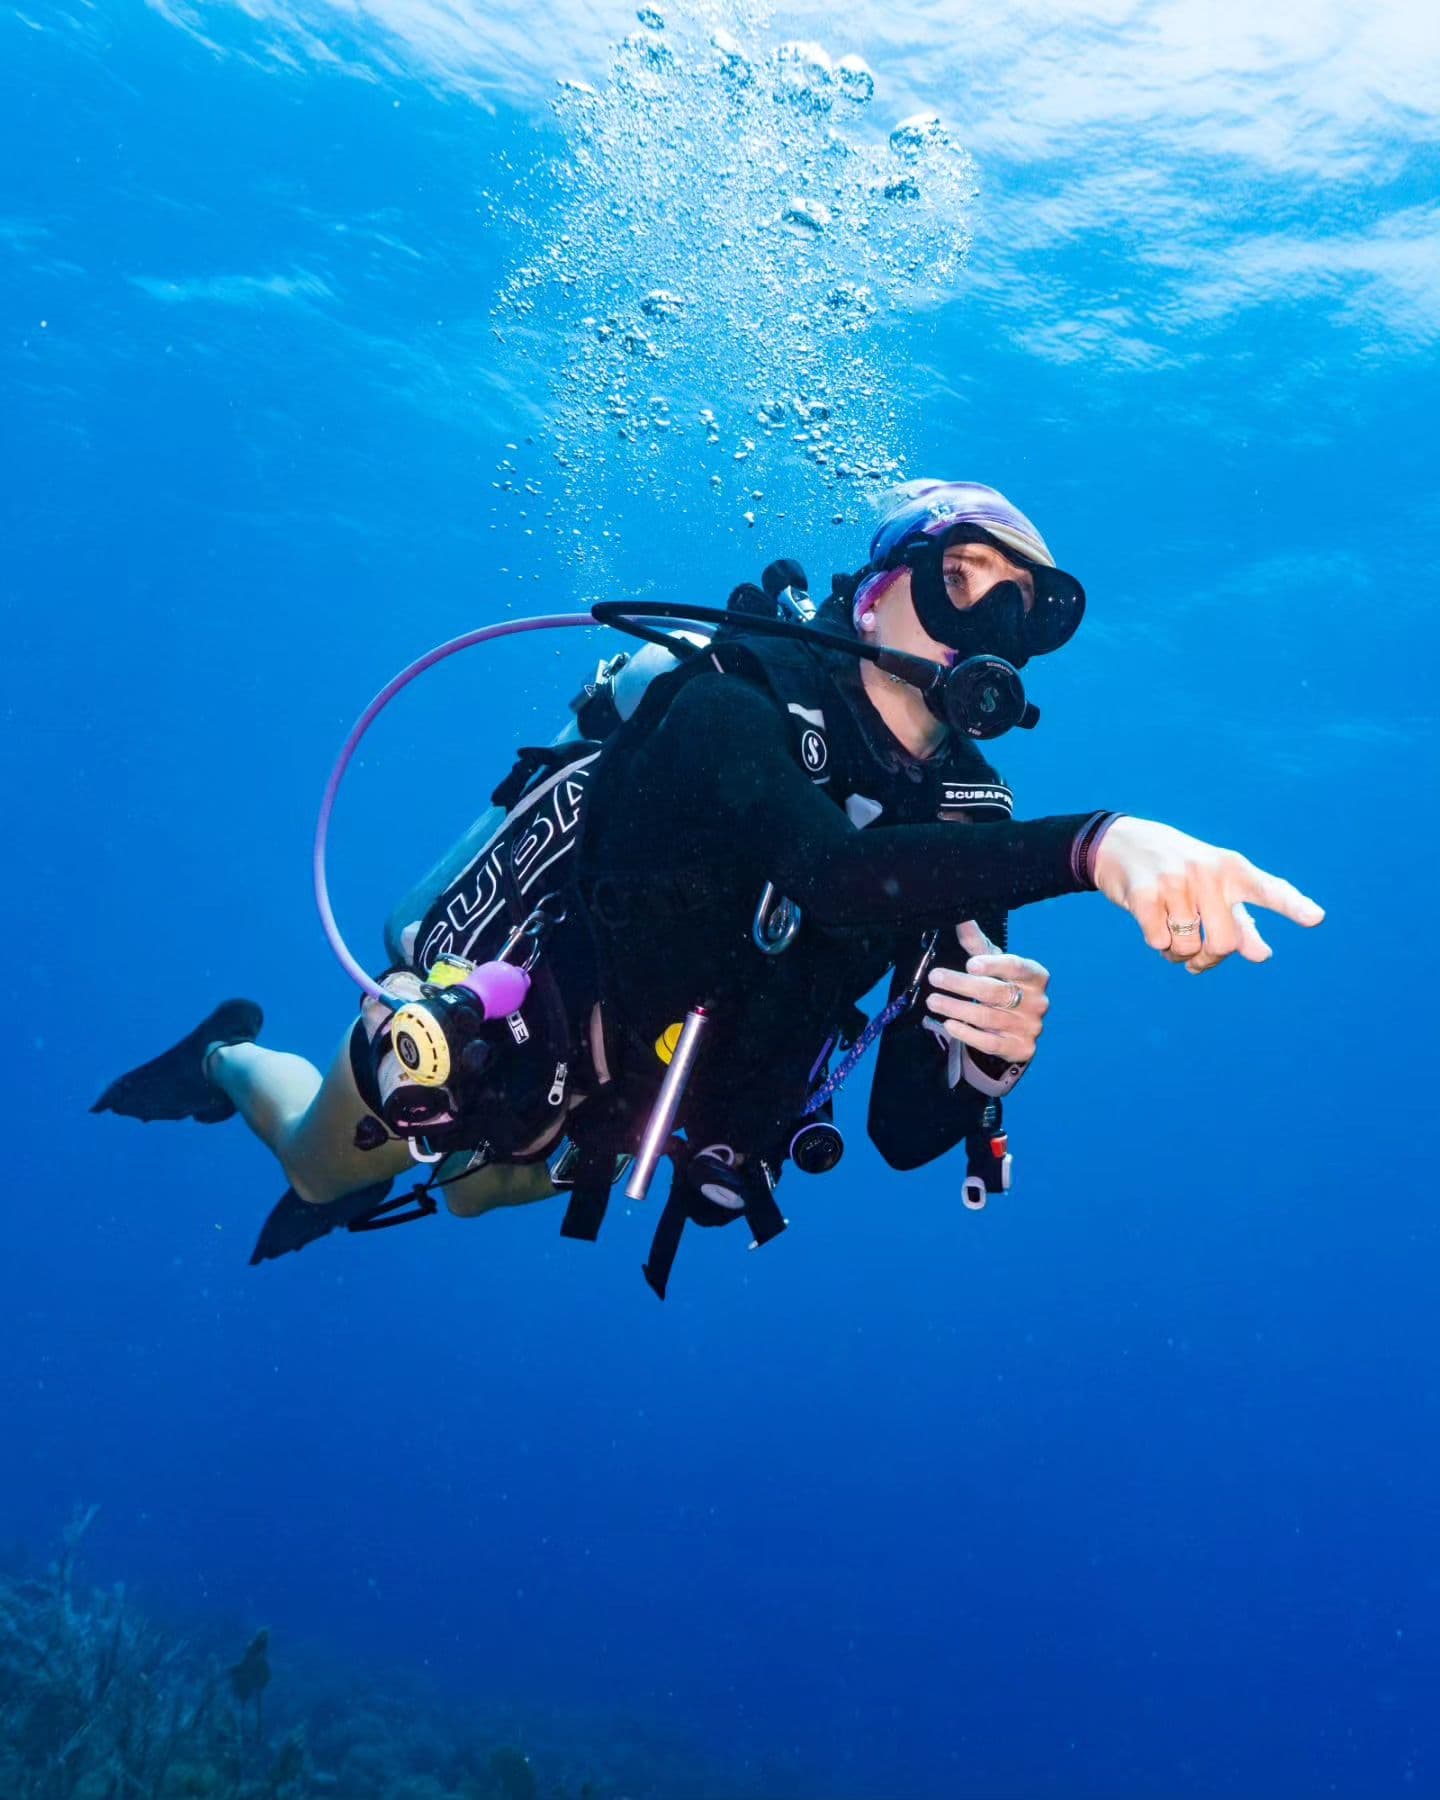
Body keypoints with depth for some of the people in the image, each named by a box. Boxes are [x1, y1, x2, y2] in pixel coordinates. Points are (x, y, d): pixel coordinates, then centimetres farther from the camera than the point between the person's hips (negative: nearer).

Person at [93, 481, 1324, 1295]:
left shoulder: (968, 823, -14)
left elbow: (908, 1134, -16)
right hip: (479, 1042, -5)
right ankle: (232, 1057, 52)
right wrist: (1090, 844, -66)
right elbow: (832, 871, -53)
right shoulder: (735, 701, -29)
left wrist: (989, 1059, -39)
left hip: (605, 1122, 5)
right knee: (320, 1170, 22)